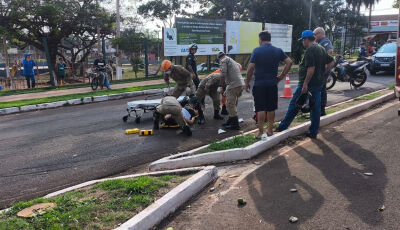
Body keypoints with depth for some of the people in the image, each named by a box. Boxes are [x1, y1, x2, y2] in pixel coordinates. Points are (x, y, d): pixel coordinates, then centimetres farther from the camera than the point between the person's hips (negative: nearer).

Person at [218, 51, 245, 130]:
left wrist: (220, 86, -7)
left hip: (234, 85, -9)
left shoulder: (224, 60, 1)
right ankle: (230, 121, 30)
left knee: (230, 105, -3)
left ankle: (235, 125, 0)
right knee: (233, 105, 19)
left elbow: (223, 74, -13)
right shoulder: (232, 61, 29)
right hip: (241, 83, 9)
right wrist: (227, 89, 36)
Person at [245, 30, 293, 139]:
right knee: (271, 108, 12)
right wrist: (282, 75, 4)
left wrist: (247, 82, -2)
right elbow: (289, 62, -2)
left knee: (260, 108, 1)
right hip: (273, 84, 4)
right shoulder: (278, 51, 4)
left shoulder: (257, 51, -7)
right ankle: (270, 130, 20)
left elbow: (251, 67, -10)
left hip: (259, 84, -3)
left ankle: (261, 132, 3)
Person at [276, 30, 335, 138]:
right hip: (319, 83, 9)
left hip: (308, 83, -9)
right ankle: (314, 132, 16)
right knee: (316, 107, 10)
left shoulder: (310, 50, -15)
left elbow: (311, 68, -25)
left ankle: (283, 126, 12)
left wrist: (305, 84, -24)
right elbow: (331, 62, 19)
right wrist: (322, 72, 15)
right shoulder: (321, 49, 14)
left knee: (294, 105, 3)